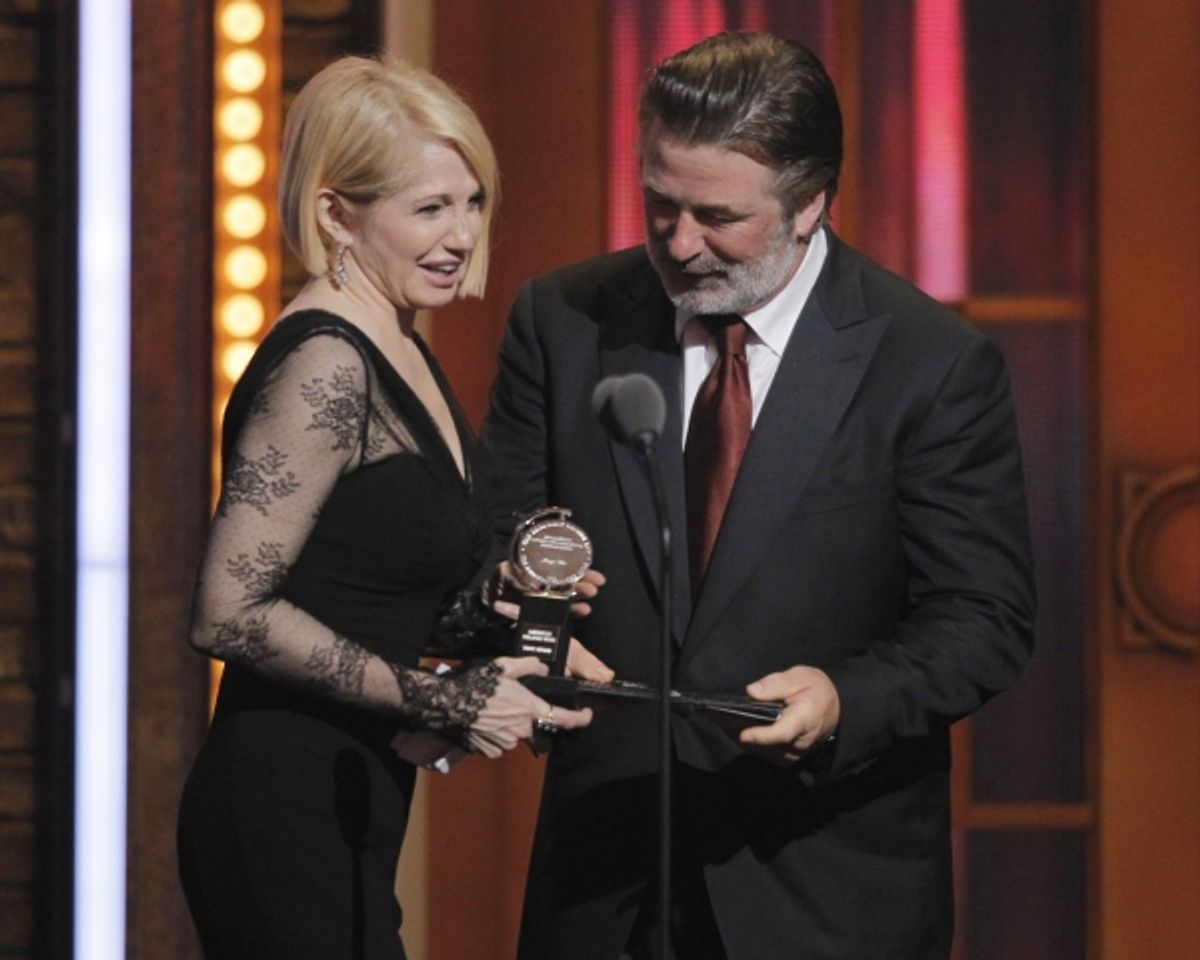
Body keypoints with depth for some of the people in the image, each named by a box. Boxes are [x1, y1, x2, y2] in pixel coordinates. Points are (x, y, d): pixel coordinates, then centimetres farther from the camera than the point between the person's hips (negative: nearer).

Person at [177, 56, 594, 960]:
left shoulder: (399, 352, 13)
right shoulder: (323, 366, -16)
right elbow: (231, 612, -21)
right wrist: (437, 699, -16)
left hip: (354, 814, 9)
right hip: (286, 817, -9)